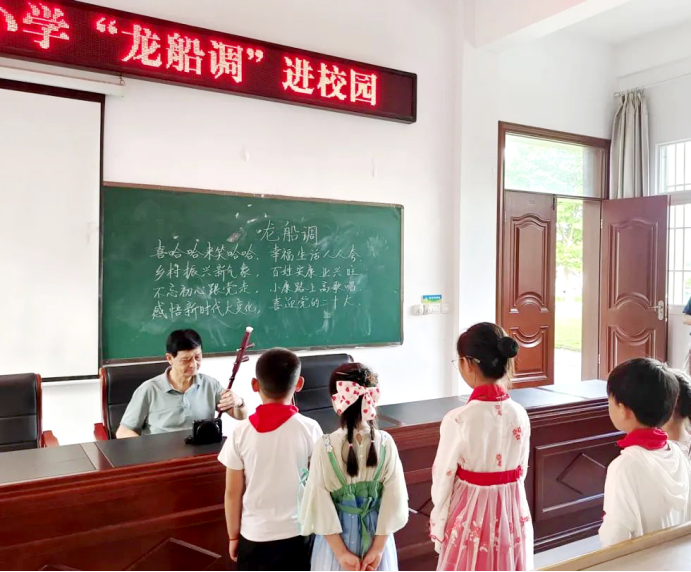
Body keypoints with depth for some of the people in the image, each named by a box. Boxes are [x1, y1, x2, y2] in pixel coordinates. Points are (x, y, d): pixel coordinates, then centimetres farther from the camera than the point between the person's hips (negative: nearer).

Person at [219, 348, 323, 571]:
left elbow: (232, 492, -5)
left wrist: (234, 536, 9)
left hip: (255, 535, 0)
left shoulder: (241, 433, -12)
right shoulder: (309, 429, -12)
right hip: (299, 532, 0)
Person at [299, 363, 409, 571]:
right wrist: (378, 548, -4)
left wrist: (341, 552, -7)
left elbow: (321, 508, -16)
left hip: (336, 538, -1)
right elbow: (393, 500, -11)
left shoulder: (324, 447, -20)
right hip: (377, 536, 2)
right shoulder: (385, 443, -14)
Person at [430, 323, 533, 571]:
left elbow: (443, 479, -12)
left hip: (471, 516, -4)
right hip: (513, 513, 4)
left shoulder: (458, 420, -23)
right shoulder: (520, 415, -8)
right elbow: (521, 471, 4)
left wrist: (438, 525, 2)